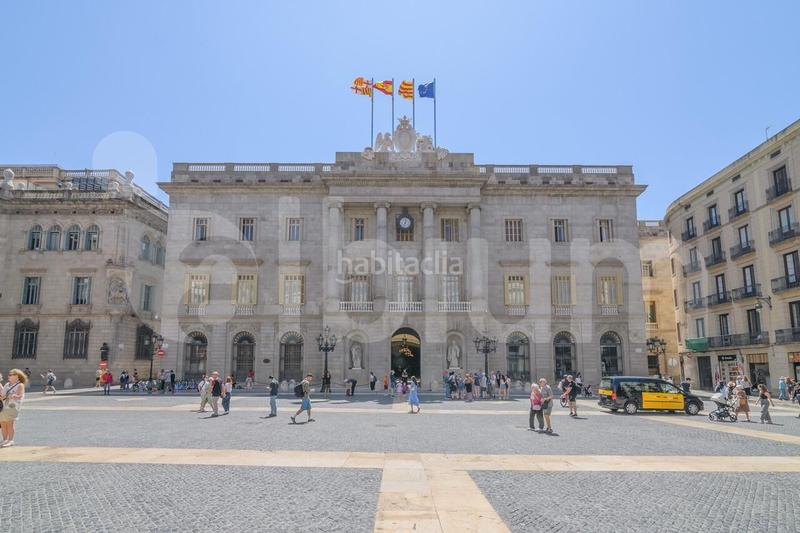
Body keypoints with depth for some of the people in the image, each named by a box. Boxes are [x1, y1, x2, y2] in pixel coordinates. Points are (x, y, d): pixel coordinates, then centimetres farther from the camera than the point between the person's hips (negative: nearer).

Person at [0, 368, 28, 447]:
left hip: (12, 407, -7)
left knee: (9, 423, -8)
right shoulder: (7, 385, 20)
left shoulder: (20, 385, -2)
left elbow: (19, 396, -12)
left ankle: (10, 440, -2)